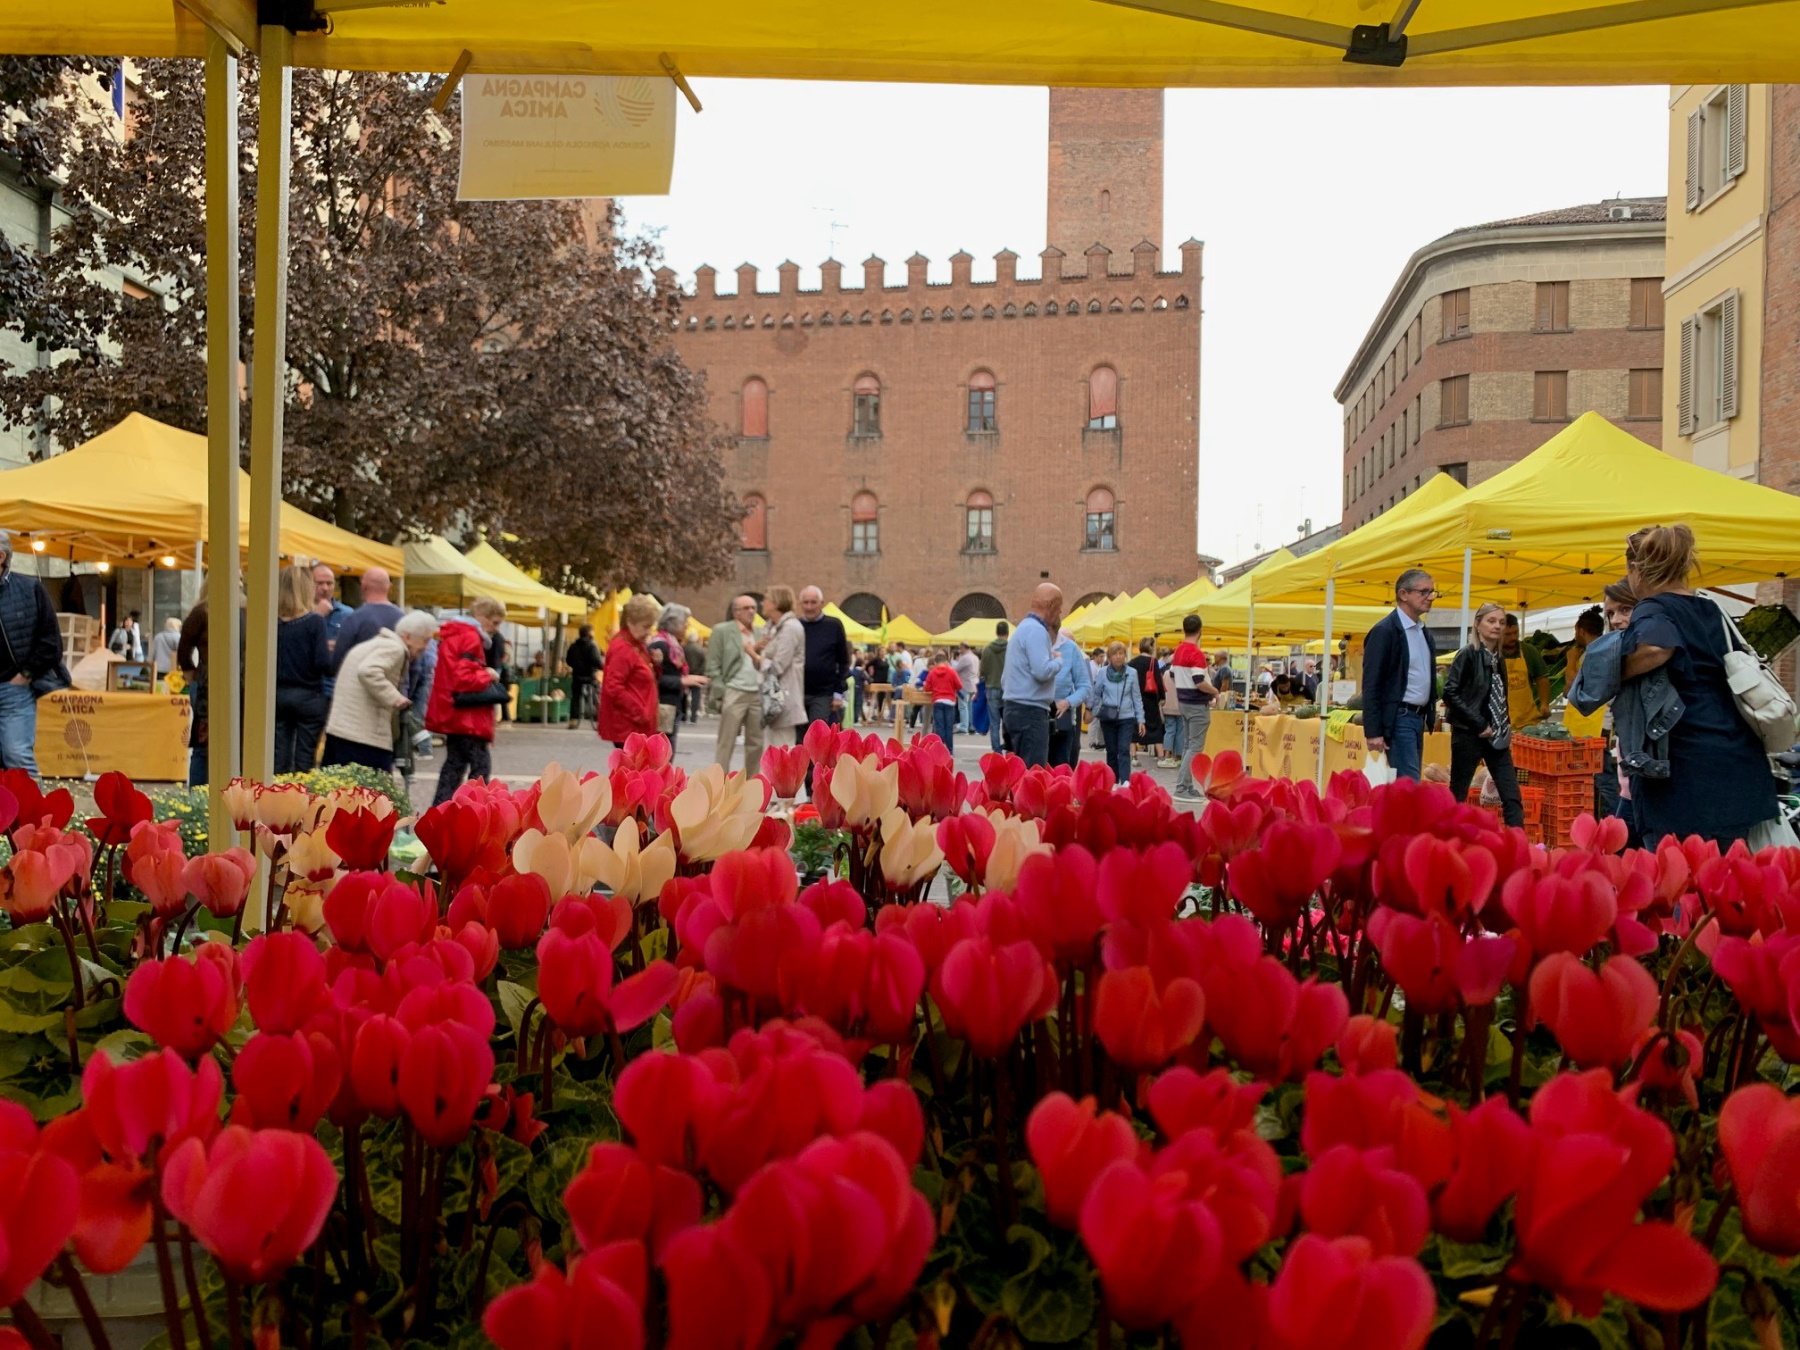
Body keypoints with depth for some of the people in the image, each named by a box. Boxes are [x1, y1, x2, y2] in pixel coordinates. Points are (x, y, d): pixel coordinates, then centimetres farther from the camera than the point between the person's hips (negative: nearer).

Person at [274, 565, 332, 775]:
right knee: (304, 759, 3)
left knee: (279, 757, 10)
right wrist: (329, 649, 4)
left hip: (278, 695, 3)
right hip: (308, 696, -3)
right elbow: (324, 664, -16)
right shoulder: (314, 620, -11)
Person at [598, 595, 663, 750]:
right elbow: (613, 688, -22)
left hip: (638, 725, 10)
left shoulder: (638, 646, 16)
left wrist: (655, 664, 5)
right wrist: (638, 712, -19)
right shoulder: (621, 648, -14)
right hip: (628, 725, -10)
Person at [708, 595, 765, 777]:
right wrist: (720, 693, -10)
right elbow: (713, 666, -3)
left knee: (756, 743, 8)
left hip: (757, 694, 5)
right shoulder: (722, 631, 1)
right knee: (726, 743, -2)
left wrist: (757, 656, -2)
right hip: (734, 693, -5)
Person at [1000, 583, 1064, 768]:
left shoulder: (1026, 627, 19)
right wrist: (1058, 661, -5)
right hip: (1030, 711, -11)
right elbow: (1042, 671, -23)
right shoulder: (1036, 630, -13)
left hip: (1018, 708, 11)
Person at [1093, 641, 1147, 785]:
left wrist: (1140, 719, 1)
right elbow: (1096, 694, 8)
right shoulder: (1103, 673, -3)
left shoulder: (1132, 672, -4)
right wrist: (1092, 711, 2)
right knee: (1111, 752, 9)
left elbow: (1137, 697, 1)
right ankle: (1112, 783, 18)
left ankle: (1125, 783, -17)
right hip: (1108, 718, 2)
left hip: (1127, 717, -1)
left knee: (1124, 751, -11)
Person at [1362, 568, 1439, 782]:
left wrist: (1431, 715, 14)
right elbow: (1370, 685, -13)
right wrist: (1373, 732, -17)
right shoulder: (1384, 631, -11)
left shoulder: (1424, 632, 14)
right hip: (1398, 718, -8)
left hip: (1418, 717, 8)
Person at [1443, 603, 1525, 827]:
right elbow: (1450, 693, -16)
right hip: (1468, 734, -7)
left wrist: (1504, 728, 7)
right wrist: (1479, 724, -16)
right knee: (1457, 795, 1)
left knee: (1512, 797, 1)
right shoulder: (1467, 654, -8)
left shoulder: (1498, 658, 12)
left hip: (1496, 736, 7)